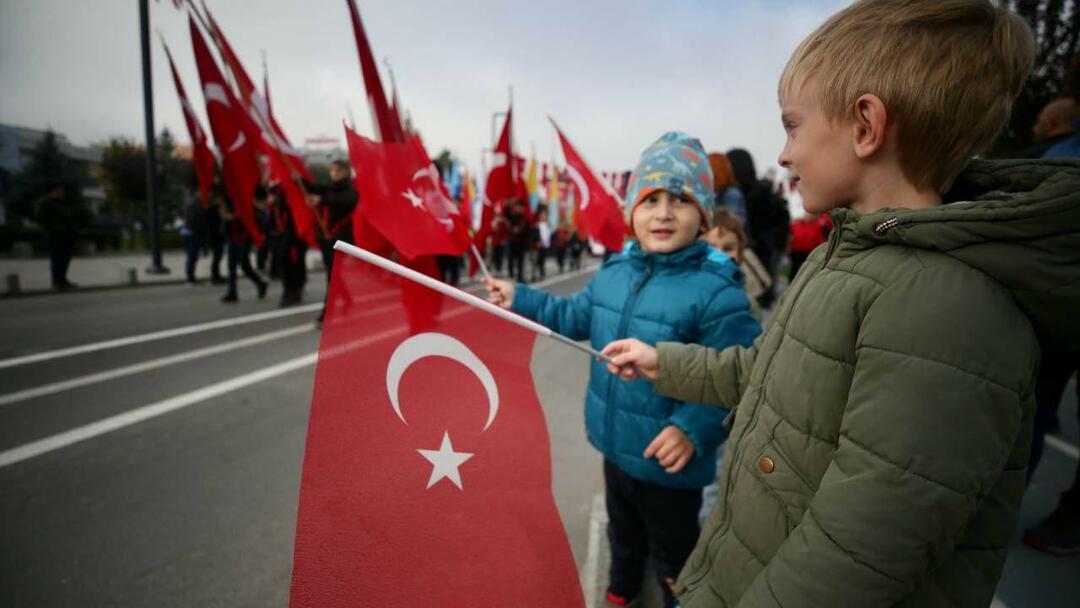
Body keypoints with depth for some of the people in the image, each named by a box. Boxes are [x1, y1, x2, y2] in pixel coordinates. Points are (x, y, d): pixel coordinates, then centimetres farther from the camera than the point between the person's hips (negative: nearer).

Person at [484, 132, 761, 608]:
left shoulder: (716, 291, -25)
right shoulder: (613, 272, -4)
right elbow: (575, 317, 11)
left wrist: (693, 430, -33)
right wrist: (520, 299, 9)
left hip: (669, 461, -7)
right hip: (616, 446, 7)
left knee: (672, 556, 18)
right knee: (623, 531, 33)